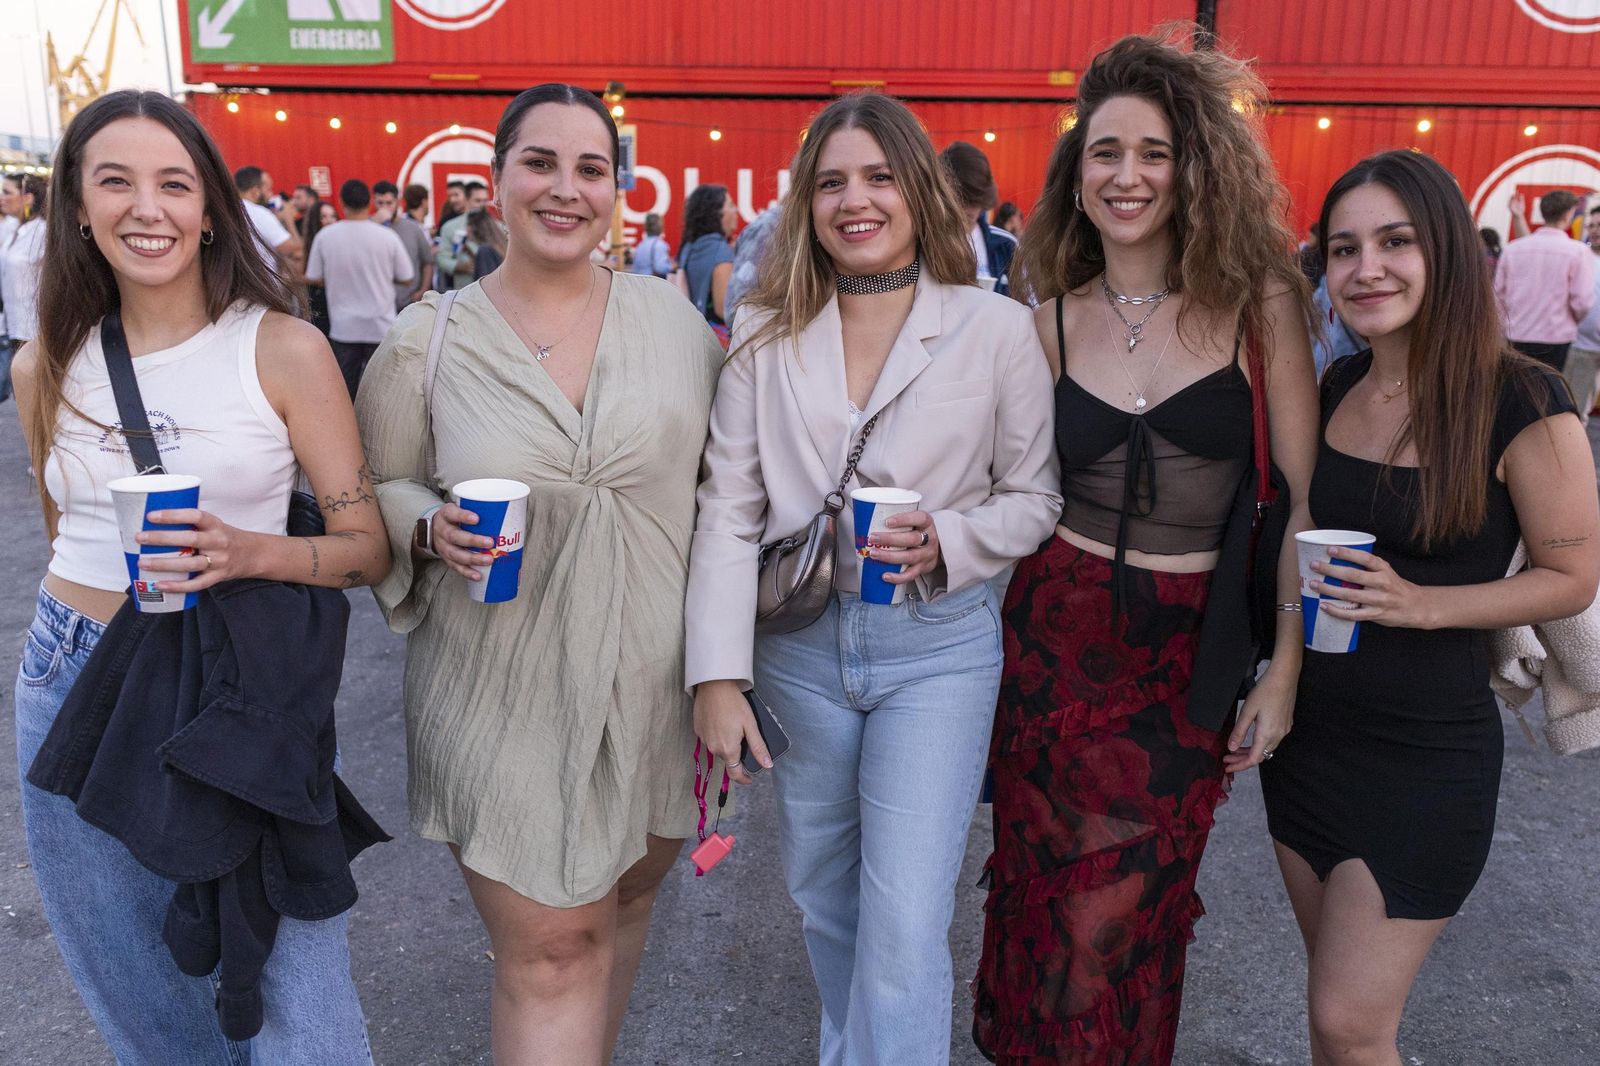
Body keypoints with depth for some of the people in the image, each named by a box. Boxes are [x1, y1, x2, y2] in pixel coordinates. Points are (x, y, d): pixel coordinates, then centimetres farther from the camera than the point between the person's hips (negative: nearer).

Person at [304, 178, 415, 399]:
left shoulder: (325, 236, -6)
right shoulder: (387, 236, -9)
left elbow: (312, 278, 0)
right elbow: (406, 279, -2)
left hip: (343, 327, 1)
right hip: (381, 326, -1)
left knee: (344, 388, 10)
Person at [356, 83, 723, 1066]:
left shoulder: (674, 318, 0)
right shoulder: (426, 340, -5)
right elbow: (373, 493, 6)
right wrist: (432, 529, -17)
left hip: (657, 682, 3)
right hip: (506, 692, -3)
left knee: (627, 902, 22)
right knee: (550, 951, 1)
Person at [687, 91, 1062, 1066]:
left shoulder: (998, 330, -5)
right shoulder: (766, 335, 0)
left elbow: (1035, 496, 2)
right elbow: (729, 511, -3)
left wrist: (949, 542, -19)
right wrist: (719, 676, -9)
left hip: (939, 646, -2)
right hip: (800, 644, 3)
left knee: (905, 921, -5)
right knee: (825, 895, 20)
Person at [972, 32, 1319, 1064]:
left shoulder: (1259, 300, -5)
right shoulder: (1053, 319, 3)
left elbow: (1308, 494, -5)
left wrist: (1284, 673, -7)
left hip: (1194, 650, -2)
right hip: (1060, 630, 2)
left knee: (1129, 913, 8)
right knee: (1048, 892, 13)